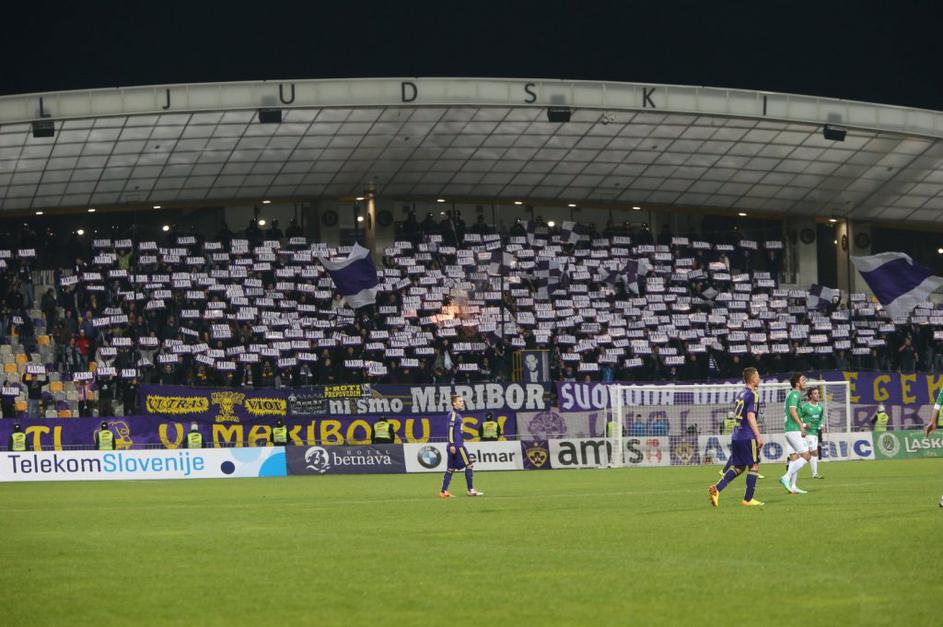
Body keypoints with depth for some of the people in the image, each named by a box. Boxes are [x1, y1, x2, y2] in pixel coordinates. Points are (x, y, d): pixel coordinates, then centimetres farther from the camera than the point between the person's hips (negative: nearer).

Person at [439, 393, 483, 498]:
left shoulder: (457, 414, 18)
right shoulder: (453, 414, -10)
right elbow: (450, 429, -17)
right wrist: (452, 444, -21)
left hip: (459, 445, 10)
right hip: (456, 445, -10)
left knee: (451, 468, 8)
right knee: (469, 465, -7)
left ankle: (444, 491, 8)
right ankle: (471, 490, -6)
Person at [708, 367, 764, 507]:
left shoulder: (741, 394, 15)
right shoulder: (752, 395, -11)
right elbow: (750, 416, -19)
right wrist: (758, 436, -20)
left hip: (736, 436, 8)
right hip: (747, 436, -8)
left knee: (738, 467, 12)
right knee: (754, 466, 3)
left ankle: (716, 489, -5)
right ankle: (748, 499, 3)